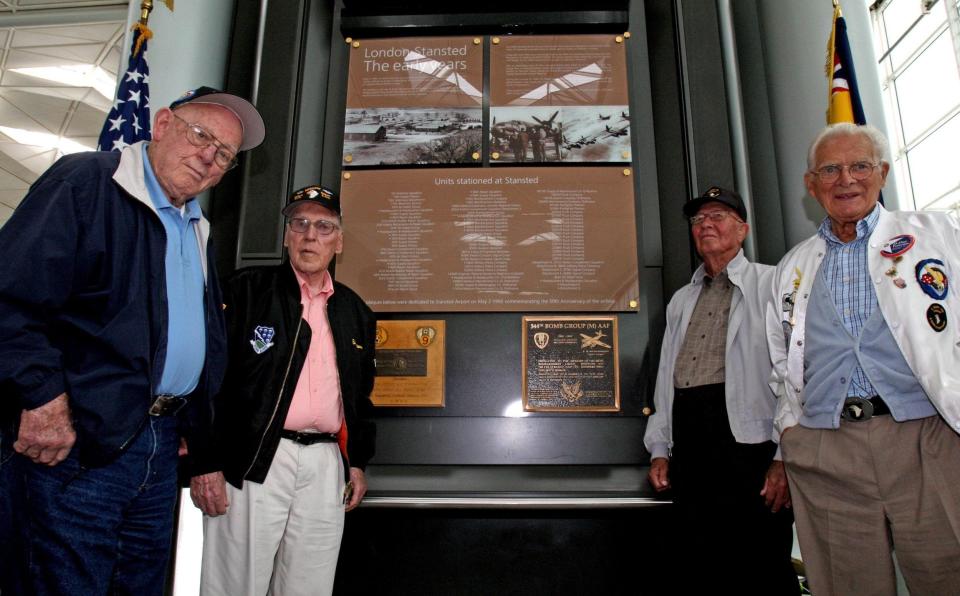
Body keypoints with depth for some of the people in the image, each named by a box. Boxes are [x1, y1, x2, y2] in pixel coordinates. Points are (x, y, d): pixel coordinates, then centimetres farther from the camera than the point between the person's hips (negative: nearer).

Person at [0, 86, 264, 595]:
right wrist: (42, 396, -20)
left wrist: (189, 423, 15)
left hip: (161, 447, 8)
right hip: (81, 443, -7)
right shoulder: (86, 182, -8)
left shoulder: (196, 230, 17)